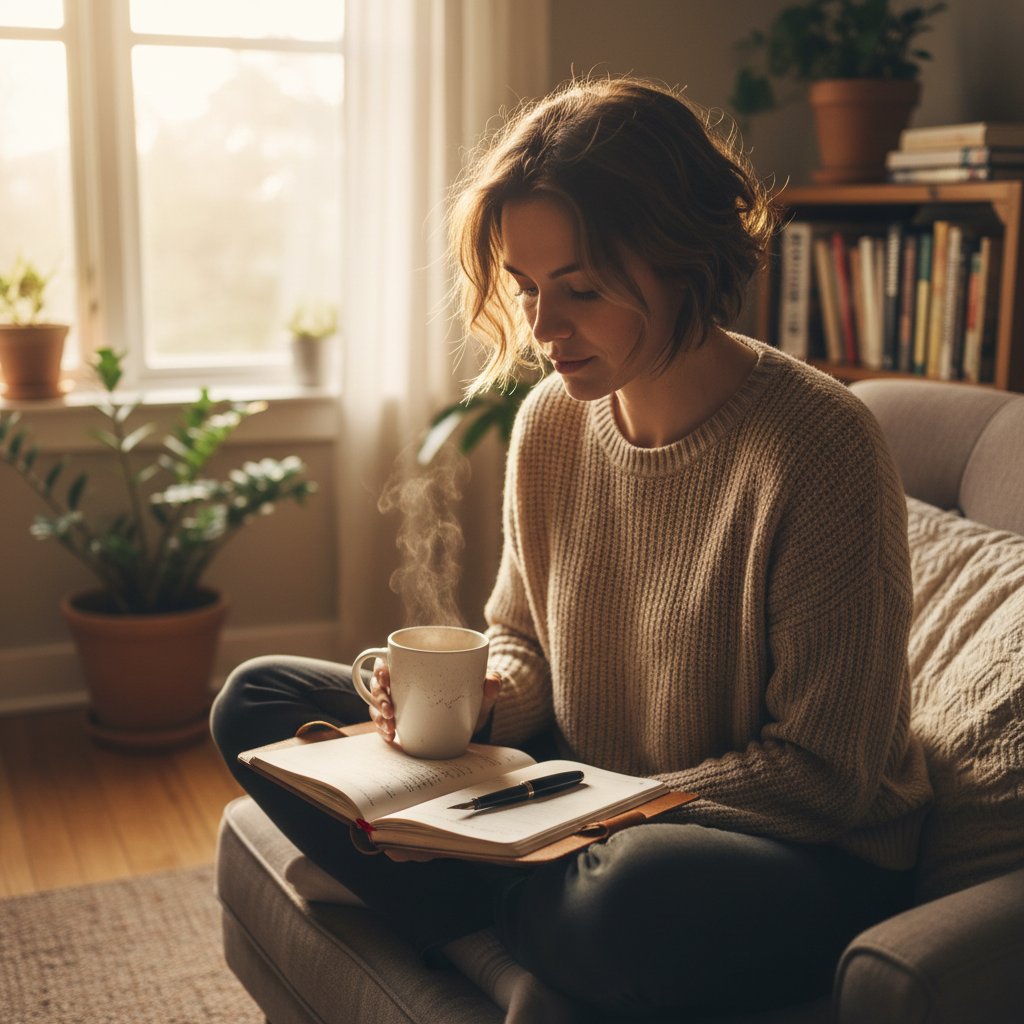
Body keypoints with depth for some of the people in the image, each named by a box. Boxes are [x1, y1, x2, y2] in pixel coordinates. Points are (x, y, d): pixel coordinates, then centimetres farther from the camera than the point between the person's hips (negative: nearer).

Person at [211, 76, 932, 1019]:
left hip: (810, 859, -5)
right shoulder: (551, 421, -3)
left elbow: (827, 773, -18)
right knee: (261, 702, 1)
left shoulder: (818, 445, -22)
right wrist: (487, 697, -12)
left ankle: (503, 914, -5)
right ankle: (526, 923, -10)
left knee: (635, 895, -42)